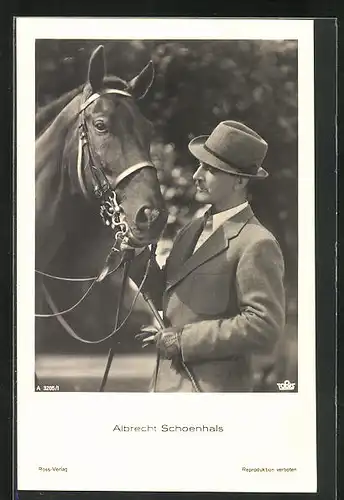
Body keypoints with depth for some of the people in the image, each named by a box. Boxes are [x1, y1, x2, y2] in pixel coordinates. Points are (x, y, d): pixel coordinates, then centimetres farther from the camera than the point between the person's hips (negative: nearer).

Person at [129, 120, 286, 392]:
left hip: (213, 385, -8)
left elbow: (264, 326, -21)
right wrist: (139, 253, -2)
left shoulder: (257, 244, -15)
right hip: (167, 380, 8)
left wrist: (182, 339, -19)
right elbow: (164, 296, 15)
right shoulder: (192, 230, 10)